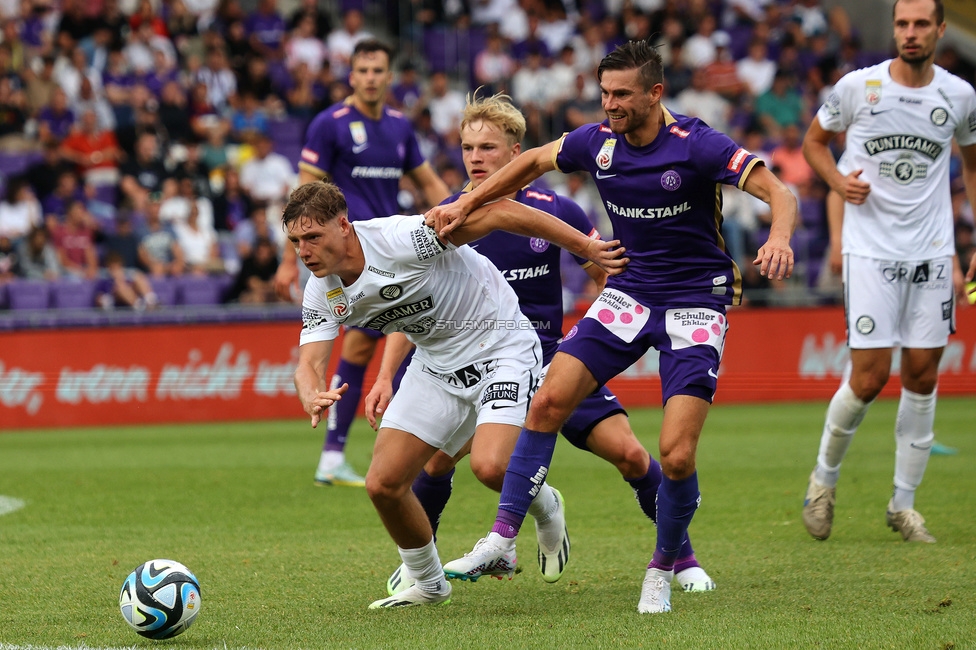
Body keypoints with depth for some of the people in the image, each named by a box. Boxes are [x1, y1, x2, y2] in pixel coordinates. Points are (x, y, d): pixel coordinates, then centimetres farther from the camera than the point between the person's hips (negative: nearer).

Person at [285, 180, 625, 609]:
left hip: (501, 349, -7)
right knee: (383, 484, -3)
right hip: (437, 366, 7)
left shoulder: (401, 238, -29)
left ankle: (545, 507, 8)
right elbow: (308, 365, -12)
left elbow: (499, 213, -26)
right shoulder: (322, 294, -8)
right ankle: (429, 585, 21)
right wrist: (312, 400, -39)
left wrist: (586, 247, -25)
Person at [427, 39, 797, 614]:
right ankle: (503, 538, -2)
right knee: (549, 400, -9)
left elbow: (777, 190, -24)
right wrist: (465, 205, 10)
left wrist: (779, 240, -45)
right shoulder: (598, 141, -3)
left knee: (677, 454, -15)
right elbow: (535, 161, 16)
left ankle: (665, 568, 10)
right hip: (629, 293, 5)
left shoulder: (696, 146, -19)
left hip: (696, 302, -5)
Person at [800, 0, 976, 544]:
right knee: (869, 379, -9)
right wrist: (839, 181, -9)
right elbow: (814, 139, 12)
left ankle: (904, 504, 14)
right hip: (871, 250, -3)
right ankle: (825, 476, 16)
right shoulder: (859, 86, -4)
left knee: (923, 377, 2)